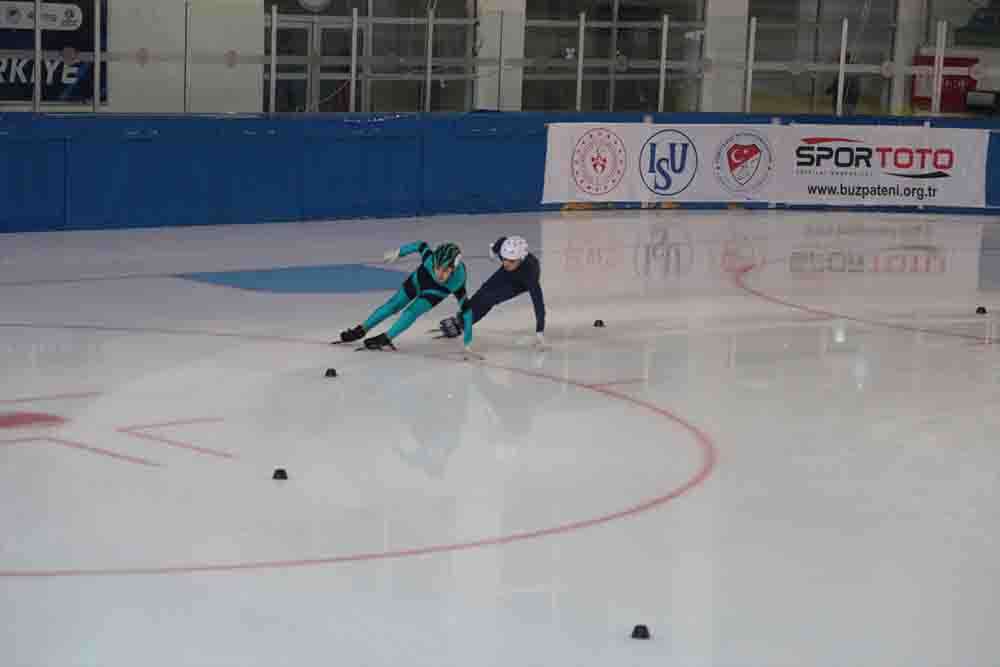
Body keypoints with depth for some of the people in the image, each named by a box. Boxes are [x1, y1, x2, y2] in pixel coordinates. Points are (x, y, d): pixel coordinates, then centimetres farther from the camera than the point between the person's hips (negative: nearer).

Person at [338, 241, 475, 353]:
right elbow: (421, 245, -19)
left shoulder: (457, 283, -43)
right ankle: (361, 330, 24)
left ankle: (385, 339, 3)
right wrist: (398, 252, -9)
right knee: (394, 305, 10)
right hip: (419, 280, 2)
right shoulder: (430, 259, -42)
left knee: (411, 312, -15)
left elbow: (466, 309, -37)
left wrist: (468, 344, -37)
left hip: (435, 292, -2)